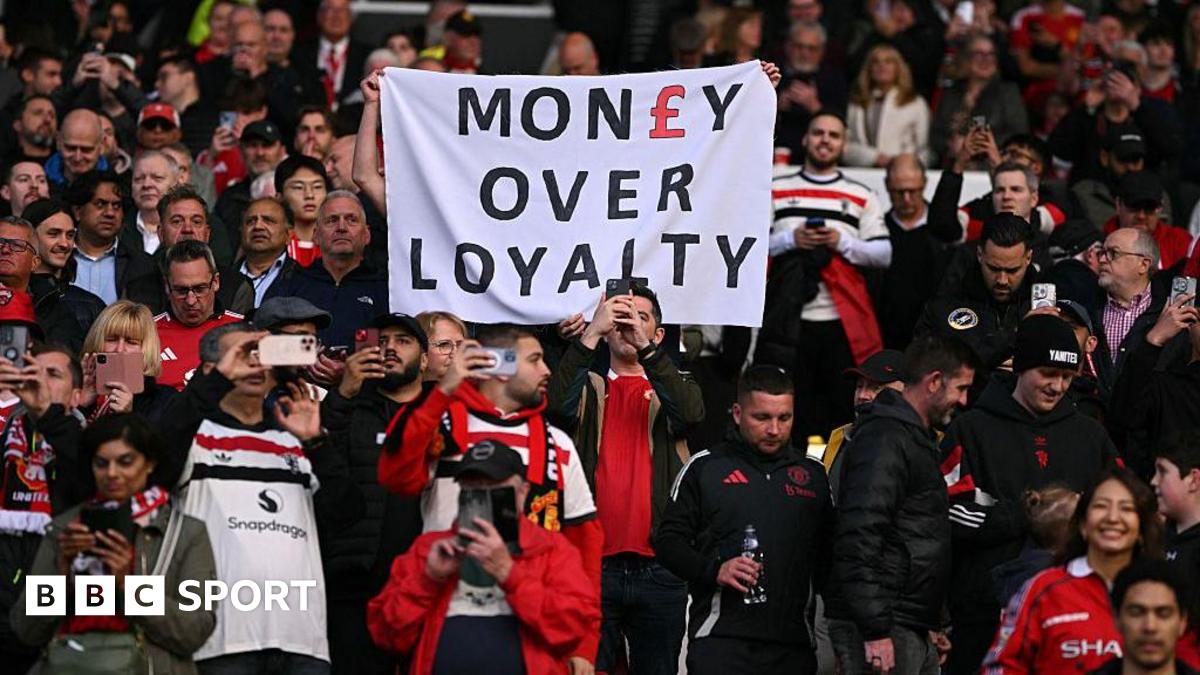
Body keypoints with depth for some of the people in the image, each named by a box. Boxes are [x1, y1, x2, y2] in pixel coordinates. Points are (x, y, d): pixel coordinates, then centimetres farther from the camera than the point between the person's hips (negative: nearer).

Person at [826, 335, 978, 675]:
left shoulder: (916, 438, 22)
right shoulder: (884, 439, -12)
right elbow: (860, 537, -21)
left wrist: (930, 625, 25)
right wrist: (875, 630, -24)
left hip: (914, 631, 10)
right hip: (881, 631, -10)